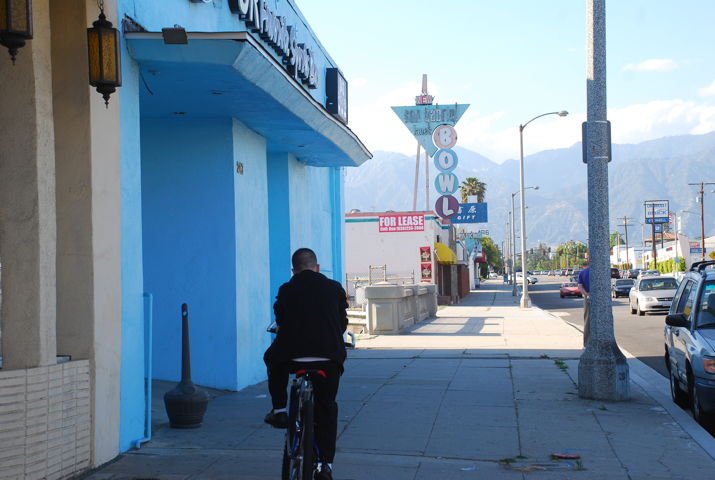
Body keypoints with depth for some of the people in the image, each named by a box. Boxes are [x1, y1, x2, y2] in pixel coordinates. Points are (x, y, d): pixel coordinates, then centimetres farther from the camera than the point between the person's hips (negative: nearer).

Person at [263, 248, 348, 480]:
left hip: (291, 354, -1)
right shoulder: (335, 288, 11)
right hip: (329, 356, 1)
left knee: (273, 358, 34)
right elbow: (342, 323, 16)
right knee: (326, 408, 16)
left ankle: (279, 409, 26)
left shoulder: (286, 290, 8)